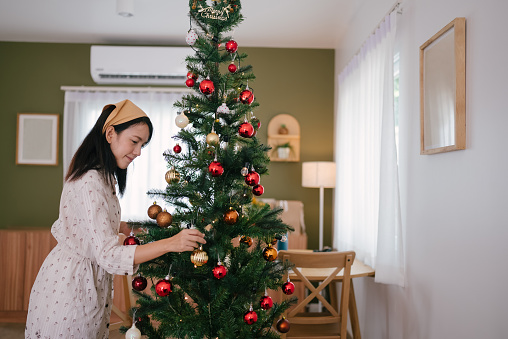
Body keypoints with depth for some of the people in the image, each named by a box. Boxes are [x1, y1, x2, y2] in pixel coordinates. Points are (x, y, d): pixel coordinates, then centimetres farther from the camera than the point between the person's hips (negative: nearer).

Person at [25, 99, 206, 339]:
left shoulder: (102, 176, 7)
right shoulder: (91, 183, -26)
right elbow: (108, 254, -30)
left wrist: (123, 227, 9)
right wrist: (170, 244, -35)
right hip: (71, 289, -10)